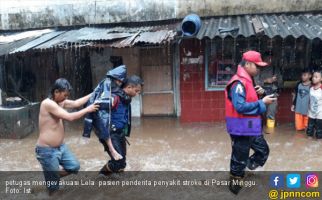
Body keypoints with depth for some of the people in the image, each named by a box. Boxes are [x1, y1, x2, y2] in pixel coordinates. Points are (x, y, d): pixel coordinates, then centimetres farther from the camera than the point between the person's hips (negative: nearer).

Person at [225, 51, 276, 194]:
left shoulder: (247, 80, 11)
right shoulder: (238, 83, -21)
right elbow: (240, 107, -29)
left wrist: (257, 93, -2)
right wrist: (262, 102, -22)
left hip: (251, 127, 10)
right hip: (241, 128, -10)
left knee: (263, 150, 23)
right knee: (239, 159, 4)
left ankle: (249, 164, 41)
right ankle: (235, 184, 22)